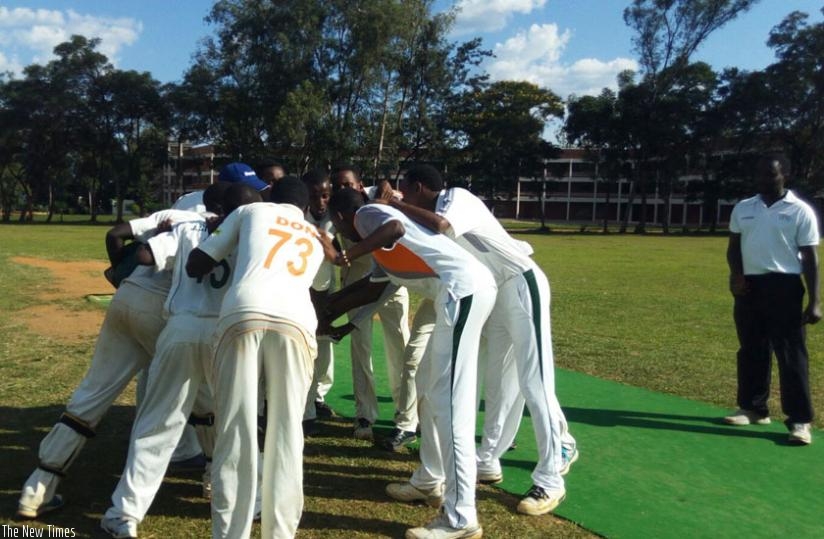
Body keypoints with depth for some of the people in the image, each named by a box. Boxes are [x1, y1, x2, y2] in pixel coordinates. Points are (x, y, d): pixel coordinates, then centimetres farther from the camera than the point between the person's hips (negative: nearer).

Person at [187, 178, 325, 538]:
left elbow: (195, 267, 23)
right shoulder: (316, 240, 34)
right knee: (286, 436, 8)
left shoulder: (251, 211, 26)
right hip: (295, 322, 2)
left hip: (241, 315, -1)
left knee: (235, 434, 3)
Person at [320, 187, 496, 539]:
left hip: (464, 288, -11)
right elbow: (375, 288, 39)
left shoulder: (367, 214, 2)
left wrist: (344, 257, -15)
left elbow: (396, 228, -21)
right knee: (429, 388, 20)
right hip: (462, 292, 11)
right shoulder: (381, 247, 28)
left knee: (449, 401, -10)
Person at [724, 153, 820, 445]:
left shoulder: (800, 210, -3)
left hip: (784, 287, -5)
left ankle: (800, 420, 1)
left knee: (791, 354, -4)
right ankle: (753, 408, 24)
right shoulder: (743, 208, 10)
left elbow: (809, 256, -4)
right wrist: (736, 273, -6)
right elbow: (734, 245, 15)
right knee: (751, 351, 12)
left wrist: (814, 301, -10)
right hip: (749, 286, 5)